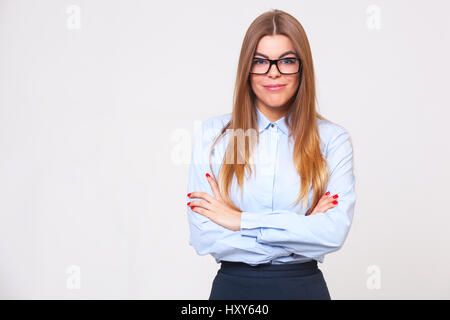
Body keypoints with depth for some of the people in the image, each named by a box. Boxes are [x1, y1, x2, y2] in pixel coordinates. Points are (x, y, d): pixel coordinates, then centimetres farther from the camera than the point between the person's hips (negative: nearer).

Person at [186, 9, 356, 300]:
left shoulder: (332, 139, -5)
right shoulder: (212, 134, -5)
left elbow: (335, 230, -17)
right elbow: (204, 237, -12)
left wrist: (241, 220, -16)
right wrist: (303, 231, -15)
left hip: (304, 286, 0)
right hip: (232, 286, 0)